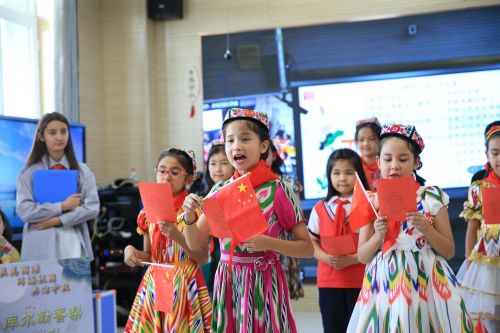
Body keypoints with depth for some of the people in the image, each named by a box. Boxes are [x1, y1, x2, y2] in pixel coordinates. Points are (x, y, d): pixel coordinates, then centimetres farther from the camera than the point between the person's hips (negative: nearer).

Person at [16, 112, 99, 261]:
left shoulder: (82, 170, 9)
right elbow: (24, 210, -7)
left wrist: (58, 220, -10)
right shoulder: (30, 172, 4)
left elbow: (92, 208, -1)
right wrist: (63, 206, -10)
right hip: (41, 248, -1)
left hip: (75, 246, 2)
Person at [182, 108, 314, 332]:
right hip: (228, 282, 4)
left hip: (264, 282, -4)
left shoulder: (279, 190, -9)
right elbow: (195, 243, 7)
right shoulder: (219, 191, 4)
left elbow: (307, 248, -7)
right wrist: (190, 215, -11)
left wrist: (268, 243, -21)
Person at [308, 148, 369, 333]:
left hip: (360, 281, -2)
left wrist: (351, 259, -18)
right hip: (328, 281, 3)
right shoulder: (320, 208, 7)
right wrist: (326, 257, -10)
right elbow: (310, 242, 9)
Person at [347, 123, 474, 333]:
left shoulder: (432, 197, -1)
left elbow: (449, 251, 1)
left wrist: (426, 228, -14)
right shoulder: (372, 202, 3)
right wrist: (378, 236, -13)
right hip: (385, 283, 1)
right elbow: (362, 257, 5)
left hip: (425, 282, -1)